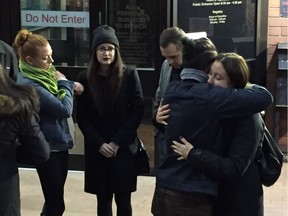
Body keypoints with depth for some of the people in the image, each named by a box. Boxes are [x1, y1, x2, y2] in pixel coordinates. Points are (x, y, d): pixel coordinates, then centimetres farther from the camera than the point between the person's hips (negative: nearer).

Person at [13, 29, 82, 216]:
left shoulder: (43, 74, 5)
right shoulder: (29, 84, -23)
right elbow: (65, 109, -24)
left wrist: (70, 86, 0)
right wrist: (65, 84, -8)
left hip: (59, 143, 9)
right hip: (47, 148, -9)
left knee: (55, 199, 19)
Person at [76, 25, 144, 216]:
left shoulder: (129, 75, -2)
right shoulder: (85, 78, 1)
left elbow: (138, 111, -5)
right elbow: (82, 117, 2)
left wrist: (117, 142, -10)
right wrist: (99, 144, -9)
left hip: (124, 148, -1)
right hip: (97, 150, 1)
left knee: (123, 199, 3)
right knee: (103, 199, 7)